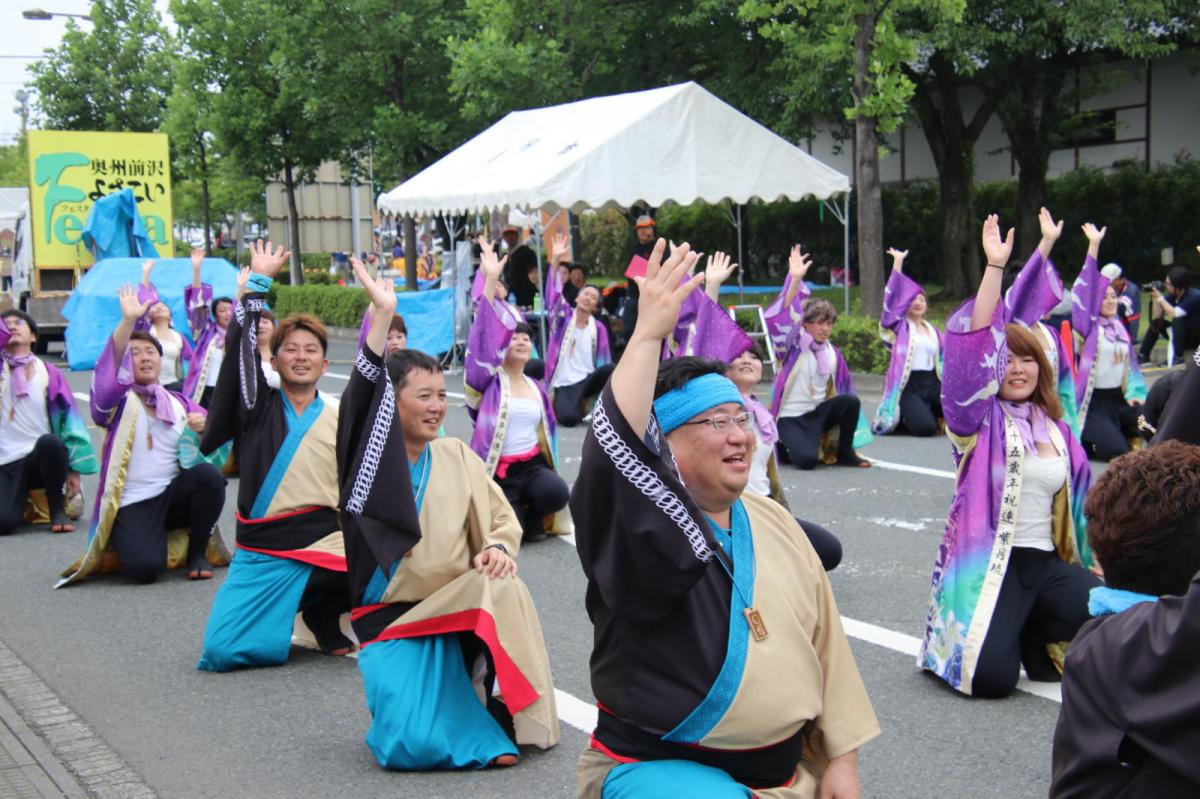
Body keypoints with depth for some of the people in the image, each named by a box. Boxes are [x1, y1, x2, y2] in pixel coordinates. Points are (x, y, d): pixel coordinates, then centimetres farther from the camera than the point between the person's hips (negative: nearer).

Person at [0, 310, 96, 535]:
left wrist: (74, 468, -2)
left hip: (43, 457, 0)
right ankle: (24, 500, 12)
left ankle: (58, 510, -14)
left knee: (49, 441, -38)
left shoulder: (48, 373, 8)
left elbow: (68, 417, 4)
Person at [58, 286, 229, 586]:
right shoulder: (117, 401, 3)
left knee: (208, 474, -29)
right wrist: (128, 321, -32)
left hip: (173, 495, 3)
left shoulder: (178, 402, 15)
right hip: (131, 505, -3)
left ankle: (197, 550, -6)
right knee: (145, 568, -28)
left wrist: (204, 426, -12)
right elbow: (109, 373, -18)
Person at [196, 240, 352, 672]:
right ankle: (288, 609, 20)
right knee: (222, 650, -11)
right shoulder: (257, 407, 7)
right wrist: (259, 281, -5)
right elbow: (240, 349, -3)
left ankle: (321, 611, 4)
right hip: (261, 550, 0)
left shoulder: (340, 419, 10)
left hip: (325, 543, 0)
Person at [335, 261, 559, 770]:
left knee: (504, 590, -32)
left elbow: (503, 519, 12)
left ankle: (501, 706, -13)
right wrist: (382, 316, -33)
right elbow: (361, 399, -24)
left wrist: (497, 548, -12)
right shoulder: (372, 459, -6)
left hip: (459, 610, 3)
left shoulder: (457, 457, 5)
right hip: (392, 618, -3)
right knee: (413, 746, -23)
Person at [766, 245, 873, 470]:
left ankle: (844, 452, -4)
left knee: (851, 400, -23)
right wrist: (795, 279, -36)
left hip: (818, 413, 5)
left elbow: (843, 387, 14)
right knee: (807, 459, -29)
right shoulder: (794, 345, -6)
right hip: (791, 417, -5)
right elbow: (782, 316, -23)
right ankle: (788, 444, 8)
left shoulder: (832, 353, 7)